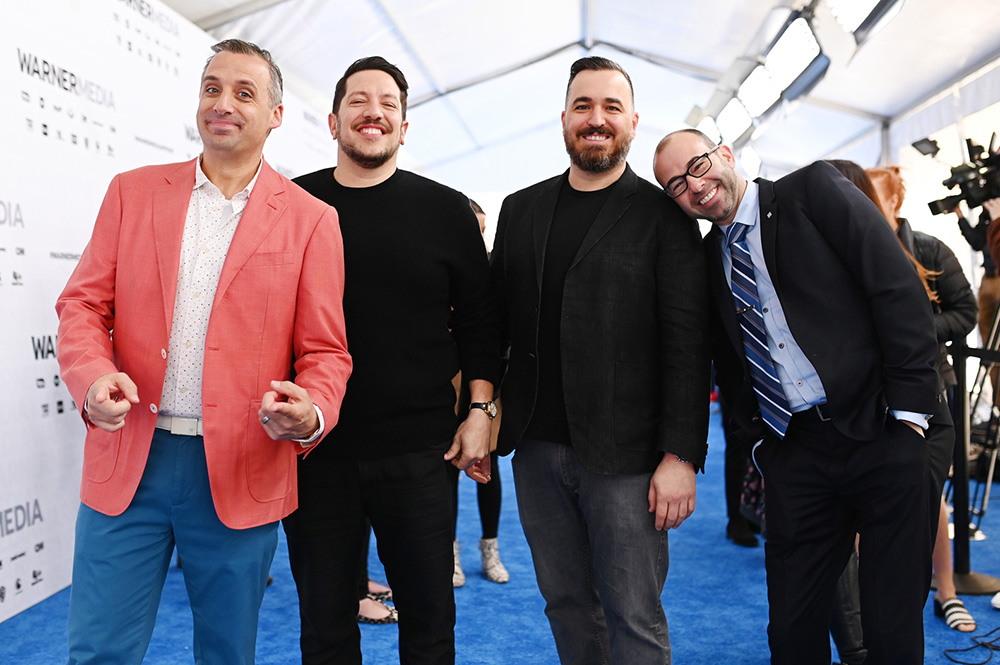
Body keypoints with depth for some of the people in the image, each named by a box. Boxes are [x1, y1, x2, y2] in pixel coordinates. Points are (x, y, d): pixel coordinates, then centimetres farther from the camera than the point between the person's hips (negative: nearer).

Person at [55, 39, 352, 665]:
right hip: (127, 462, 2)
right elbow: (83, 304, 6)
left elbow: (326, 351, 0)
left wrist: (311, 414, -21)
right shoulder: (132, 191, 8)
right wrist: (93, 376, -15)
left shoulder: (311, 220, 1)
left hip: (240, 473, -1)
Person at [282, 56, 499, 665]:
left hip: (418, 452, 0)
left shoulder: (448, 211, 3)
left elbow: (478, 319, 6)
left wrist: (481, 411, -1)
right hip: (314, 449, 1)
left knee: (430, 616, 13)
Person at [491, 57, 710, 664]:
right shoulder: (520, 209, 11)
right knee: (567, 606, 17)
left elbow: (687, 346, -7)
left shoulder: (663, 216, -3)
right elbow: (496, 322, 12)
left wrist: (681, 456, -13)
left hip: (623, 455, -4)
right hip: (537, 449, 4)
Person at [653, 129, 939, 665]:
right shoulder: (706, 258, 12)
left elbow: (899, 288, -7)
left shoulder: (815, 189, 0)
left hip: (881, 435, -3)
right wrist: (757, 437, 7)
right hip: (793, 455, 4)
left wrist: (908, 407, -11)